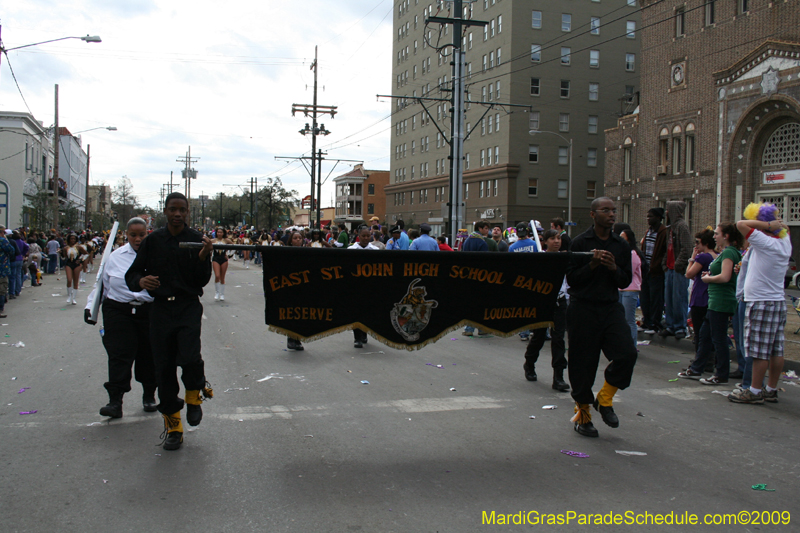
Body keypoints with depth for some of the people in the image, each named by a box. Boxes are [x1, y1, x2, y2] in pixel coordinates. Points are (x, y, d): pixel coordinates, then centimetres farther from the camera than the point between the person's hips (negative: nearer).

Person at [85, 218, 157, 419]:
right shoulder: (116, 257, 9)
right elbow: (102, 284, 15)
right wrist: (90, 306, 8)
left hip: (149, 311, -1)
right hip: (118, 310, 1)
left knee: (148, 356, 8)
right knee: (119, 356, -5)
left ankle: (149, 396, 25)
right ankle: (115, 401, -4)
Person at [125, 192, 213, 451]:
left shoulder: (196, 240, 1)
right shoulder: (153, 240, 6)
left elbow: (202, 281, -4)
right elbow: (132, 275, 8)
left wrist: (203, 258, -22)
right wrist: (141, 281, -15)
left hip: (188, 307, -2)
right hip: (161, 308, 2)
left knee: (189, 358, -21)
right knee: (164, 367, 3)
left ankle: (195, 394, 13)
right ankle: (173, 425, 18)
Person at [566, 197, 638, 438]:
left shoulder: (621, 246, 9)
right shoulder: (580, 243, -3)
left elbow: (626, 281, 9)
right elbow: (571, 279, -6)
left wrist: (614, 268, -10)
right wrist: (592, 265, -19)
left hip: (611, 308, 4)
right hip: (583, 309, -4)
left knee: (627, 353, -14)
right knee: (583, 363, 2)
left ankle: (605, 399, 10)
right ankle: (582, 415, 19)